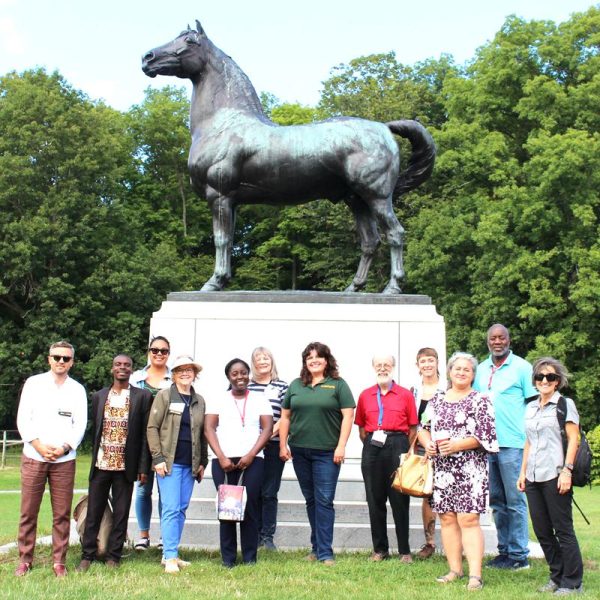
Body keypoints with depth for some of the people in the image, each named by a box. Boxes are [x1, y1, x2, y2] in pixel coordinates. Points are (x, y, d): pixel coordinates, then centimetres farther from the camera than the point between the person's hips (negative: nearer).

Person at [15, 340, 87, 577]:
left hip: (64, 460, 1)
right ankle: (25, 560, 15)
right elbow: (23, 418, 1)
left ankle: (59, 562, 11)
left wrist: (64, 448, -10)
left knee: (62, 514, 2)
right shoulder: (33, 383, 5)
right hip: (33, 457, 0)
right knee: (28, 512, 3)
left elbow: (80, 424, 4)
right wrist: (39, 446, -10)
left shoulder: (77, 389, 8)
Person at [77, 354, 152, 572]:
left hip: (125, 466, -2)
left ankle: (113, 557, 16)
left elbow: (146, 433, -1)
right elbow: (93, 430, 13)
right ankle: (87, 556, 17)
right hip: (101, 465, 2)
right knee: (94, 511, 6)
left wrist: (143, 466, -5)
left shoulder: (143, 397, 1)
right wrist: (94, 458, 7)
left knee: (121, 513, 5)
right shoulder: (99, 396, 10)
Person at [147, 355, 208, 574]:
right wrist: (158, 458, -10)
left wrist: (203, 462, 9)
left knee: (182, 509, 8)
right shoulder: (164, 396, 0)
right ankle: (170, 557, -4)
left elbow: (202, 433, 15)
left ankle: (170, 553, 16)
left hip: (190, 464, 5)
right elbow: (152, 427, -3)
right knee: (171, 508, -8)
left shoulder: (199, 400, 12)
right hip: (169, 462, -5)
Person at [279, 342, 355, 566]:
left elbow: (348, 416, -5)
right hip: (299, 451, 4)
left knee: (324, 501, -5)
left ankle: (325, 553, -1)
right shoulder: (296, 385, 10)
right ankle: (317, 547, 22)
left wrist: (341, 447, -11)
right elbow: (285, 416, 13)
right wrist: (283, 445, 6)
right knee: (311, 501, 12)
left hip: (327, 452, -4)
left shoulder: (338, 385, 0)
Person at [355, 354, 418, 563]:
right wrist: (370, 444, 4)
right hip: (372, 446, 3)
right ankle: (380, 549, 17)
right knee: (375, 499, 6)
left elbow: (413, 428, 3)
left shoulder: (405, 395, 5)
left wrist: (408, 451, -4)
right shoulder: (365, 396, 11)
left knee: (400, 499, 0)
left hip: (397, 445, -2)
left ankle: (404, 551, 9)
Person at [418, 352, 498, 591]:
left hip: (470, 468, -5)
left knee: (468, 519, -10)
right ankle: (455, 570, 17)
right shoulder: (437, 400, 14)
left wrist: (457, 444, -16)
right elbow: (423, 427, 19)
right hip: (442, 468, 5)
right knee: (447, 518, 7)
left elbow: (486, 435, -9)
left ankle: (475, 574, -7)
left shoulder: (480, 400, -1)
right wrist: (427, 444, -1)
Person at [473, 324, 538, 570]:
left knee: (515, 501, -1)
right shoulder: (481, 369, 14)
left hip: (512, 444, -6)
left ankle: (519, 555, 8)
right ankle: (504, 550, 21)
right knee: (496, 501, 11)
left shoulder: (522, 367, -2)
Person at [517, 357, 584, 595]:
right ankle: (557, 576, 23)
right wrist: (523, 472, 15)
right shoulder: (530, 408, 16)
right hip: (533, 477, 6)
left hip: (554, 476, -6)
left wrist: (566, 470, -15)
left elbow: (573, 439, -6)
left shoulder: (565, 404, -1)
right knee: (542, 531, 9)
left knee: (563, 530, -1)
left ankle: (572, 582, 10)